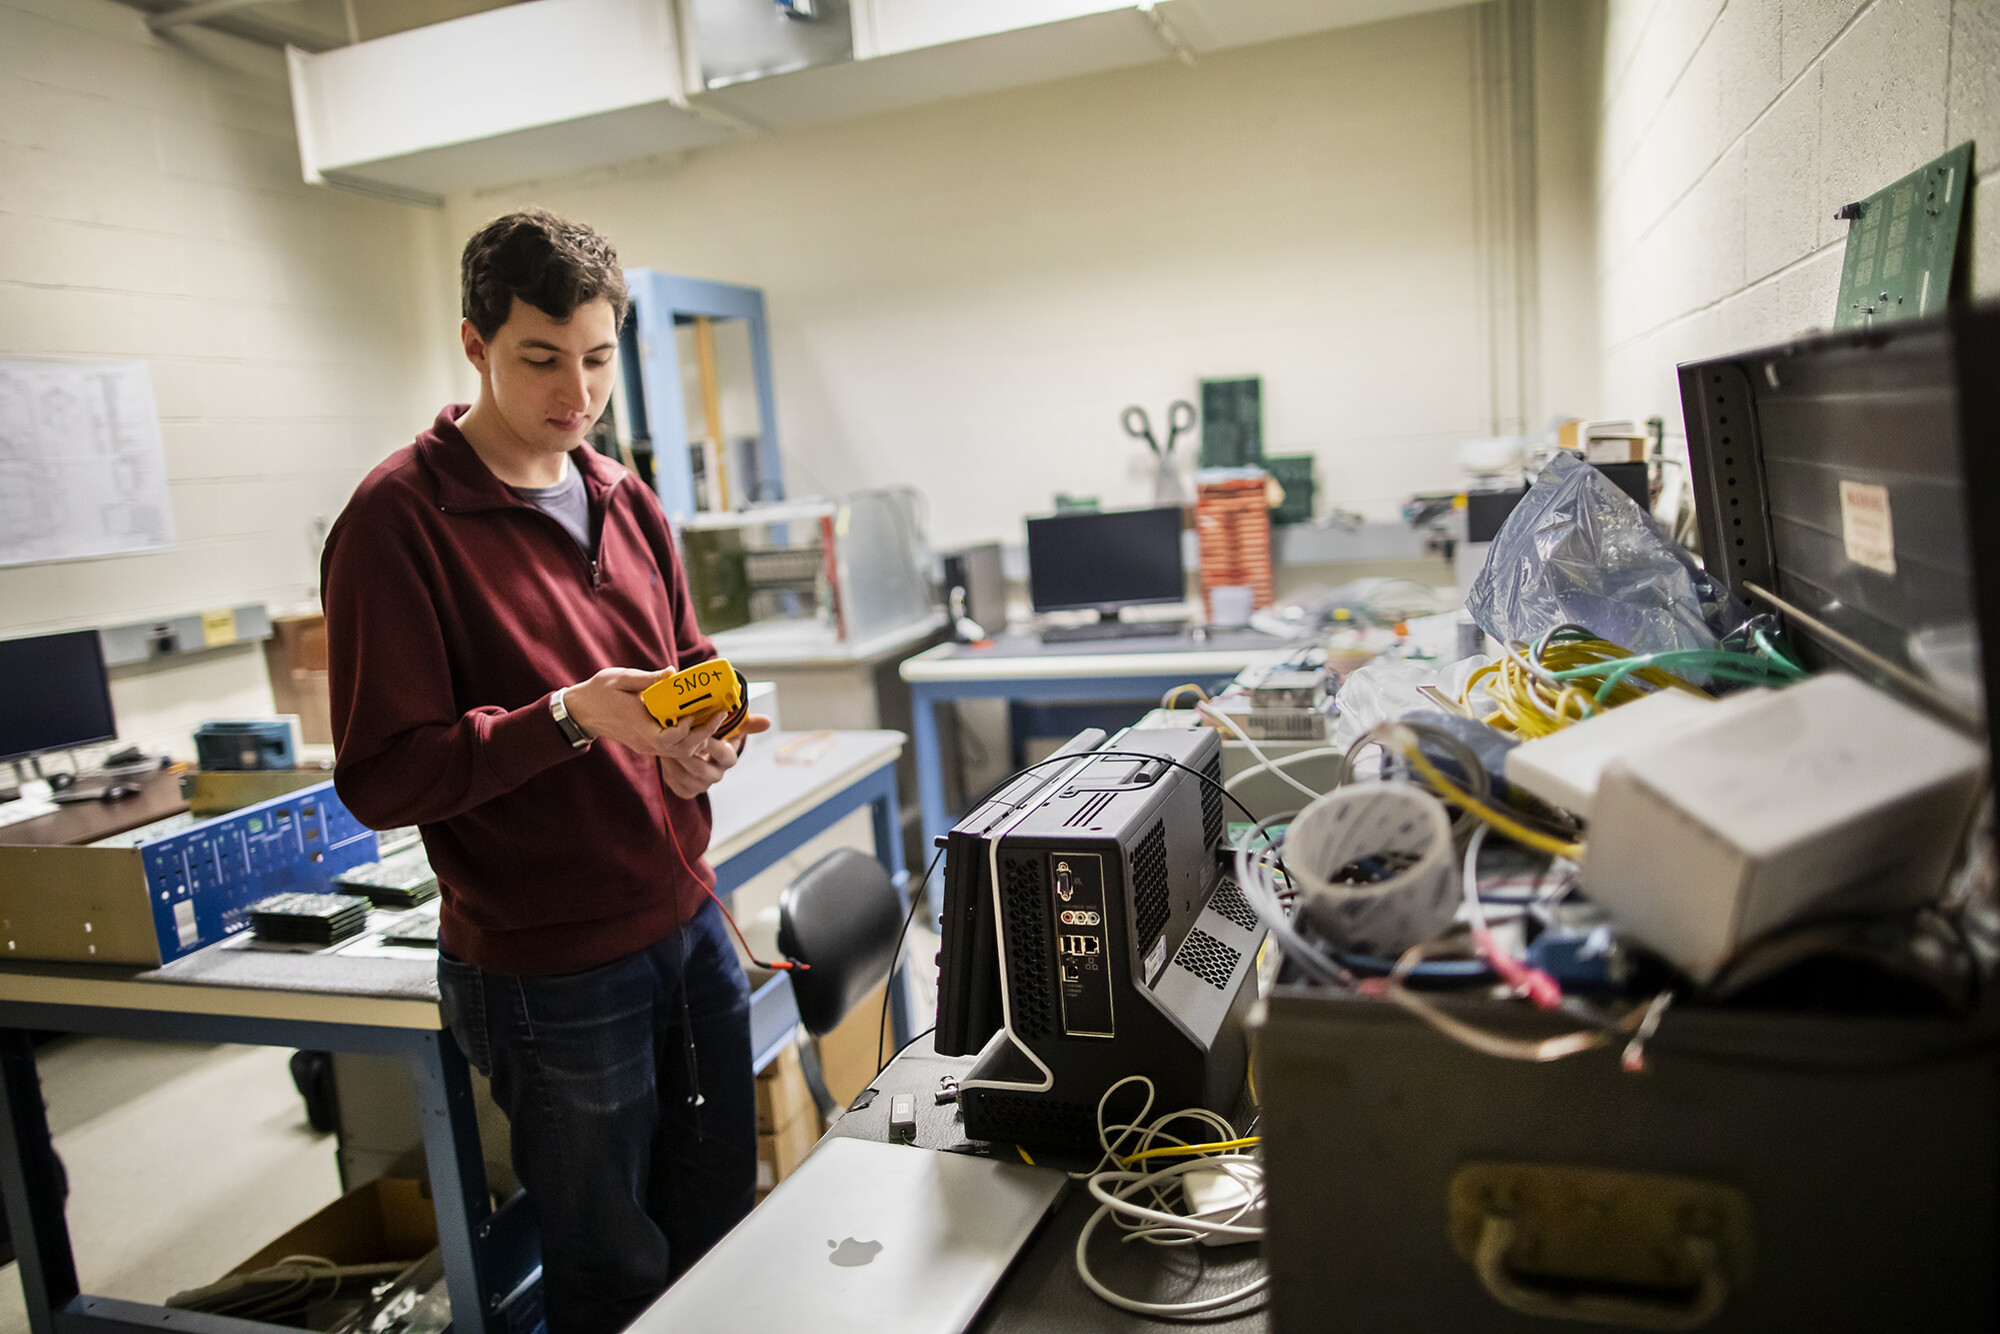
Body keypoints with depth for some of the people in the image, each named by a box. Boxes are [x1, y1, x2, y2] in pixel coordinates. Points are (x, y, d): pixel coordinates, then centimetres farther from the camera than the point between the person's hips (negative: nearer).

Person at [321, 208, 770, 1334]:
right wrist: (568, 719, -27)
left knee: (724, 1235, 20)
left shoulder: (624, 500, 8)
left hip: (691, 921, 6)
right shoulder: (400, 517, -13)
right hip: (553, 973, -6)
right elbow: (381, 777, -15)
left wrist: (709, 740, -5)